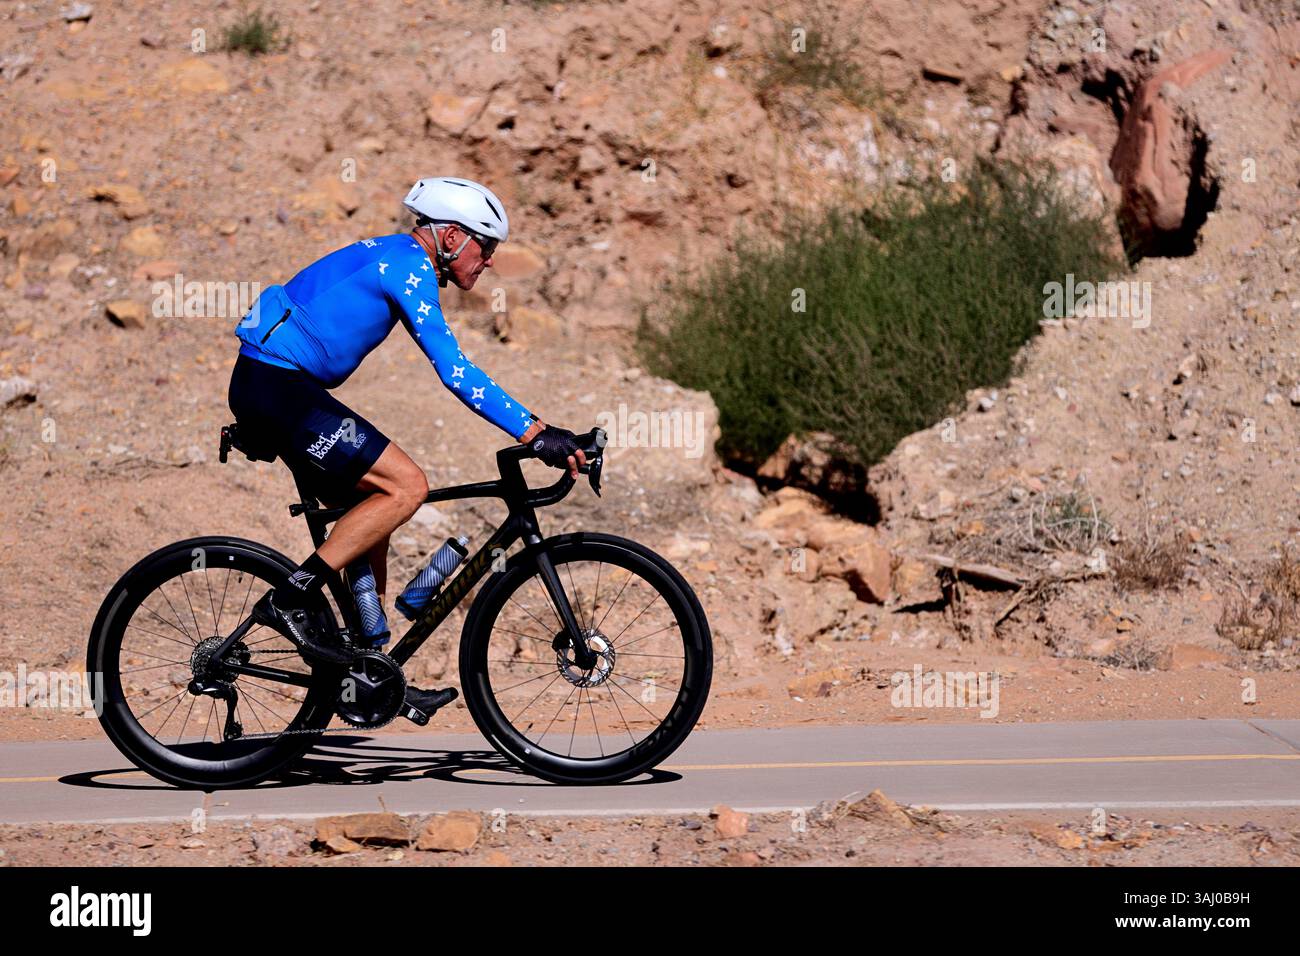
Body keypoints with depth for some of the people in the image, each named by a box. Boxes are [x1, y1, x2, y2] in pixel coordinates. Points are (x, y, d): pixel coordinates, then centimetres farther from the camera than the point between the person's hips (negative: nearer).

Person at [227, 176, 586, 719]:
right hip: (277, 386, -11)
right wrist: (535, 433, -24)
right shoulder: (407, 264, -12)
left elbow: (453, 370, 25)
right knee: (406, 486, -14)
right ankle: (289, 600, -13)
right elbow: (455, 371, -21)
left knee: (368, 517, 13)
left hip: (270, 388, 11)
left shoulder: (397, 262, 19)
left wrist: (535, 431, 23)